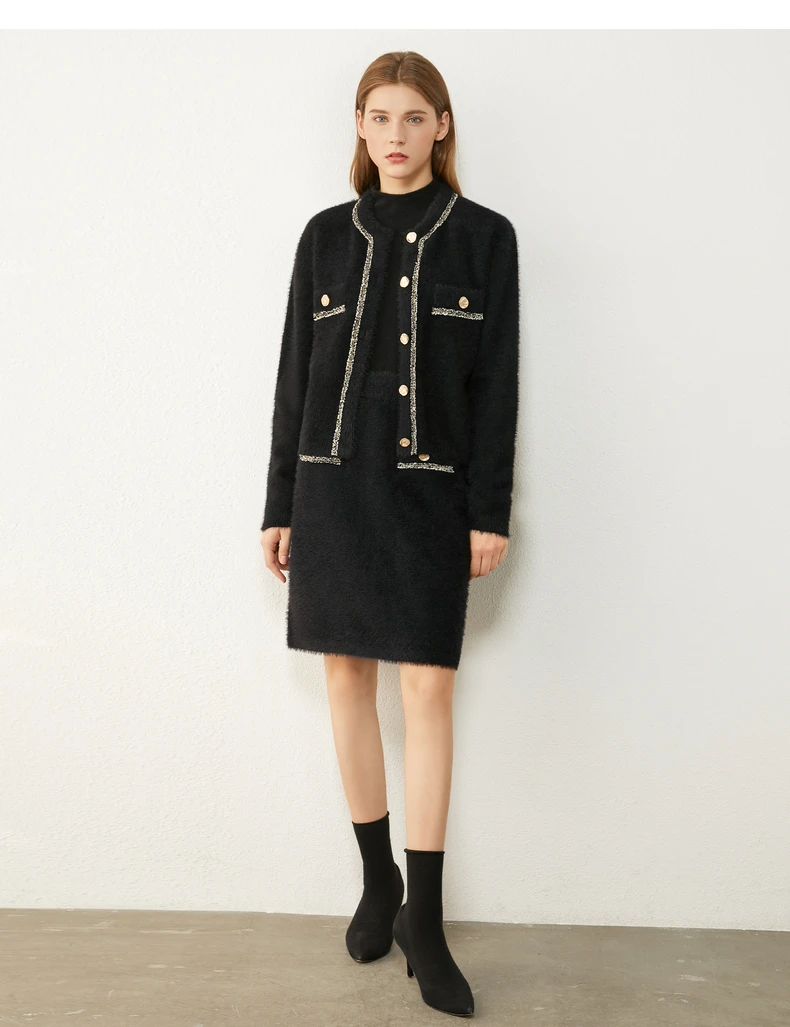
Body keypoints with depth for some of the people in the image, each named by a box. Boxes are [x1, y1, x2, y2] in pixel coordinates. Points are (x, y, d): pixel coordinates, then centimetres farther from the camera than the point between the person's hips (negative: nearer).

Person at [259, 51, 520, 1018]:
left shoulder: (483, 236, 3)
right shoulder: (327, 234, 9)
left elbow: (496, 383, 0)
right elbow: (295, 373, 8)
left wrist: (489, 511, -6)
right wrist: (281, 506, 5)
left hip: (430, 488, -2)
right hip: (333, 482, 3)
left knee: (429, 690, -2)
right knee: (348, 680, 8)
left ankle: (424, 921, 11)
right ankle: (378, 881, 27)